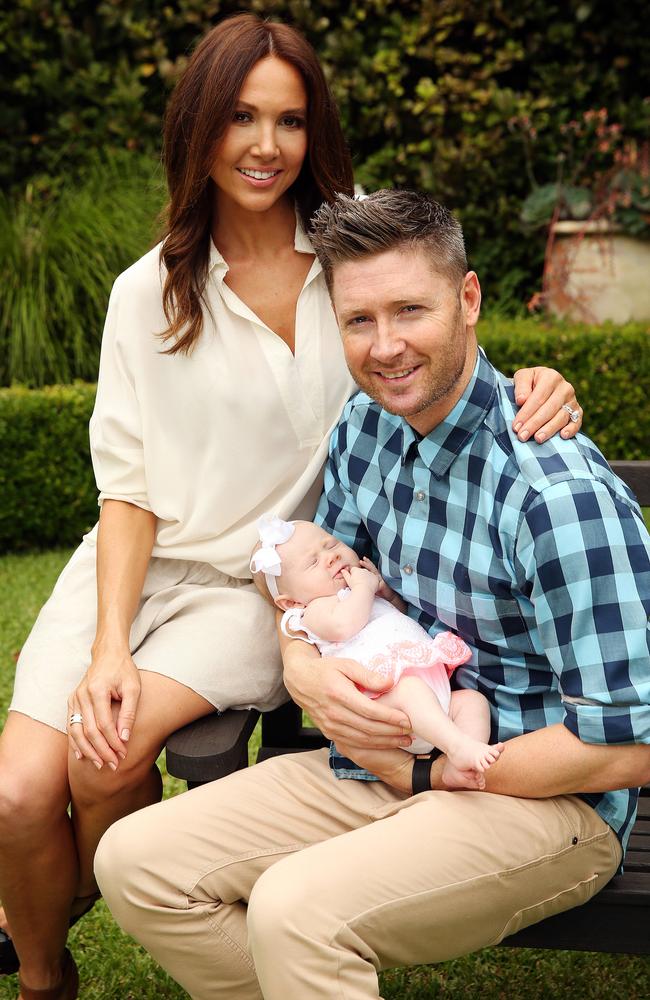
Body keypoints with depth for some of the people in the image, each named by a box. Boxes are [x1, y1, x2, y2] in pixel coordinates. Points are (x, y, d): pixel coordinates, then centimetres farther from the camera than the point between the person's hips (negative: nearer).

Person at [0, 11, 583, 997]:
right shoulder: (149, 292, 5)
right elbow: (129, 485, 2)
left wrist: (532, 390, -20)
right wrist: (109, 646, -12)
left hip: (269, 584, -1)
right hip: (137, 572, 2)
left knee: (113, 750, -26)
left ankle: (79, 896, 10)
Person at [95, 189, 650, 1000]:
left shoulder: (559, 492, -24)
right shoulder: (364, 429, 1)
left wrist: (423, 771, -14)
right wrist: (305, 670, -9)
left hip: (550, 801, -7)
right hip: (397, 763, 8)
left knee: (297, 909, -32)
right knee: (135, 861, -3)